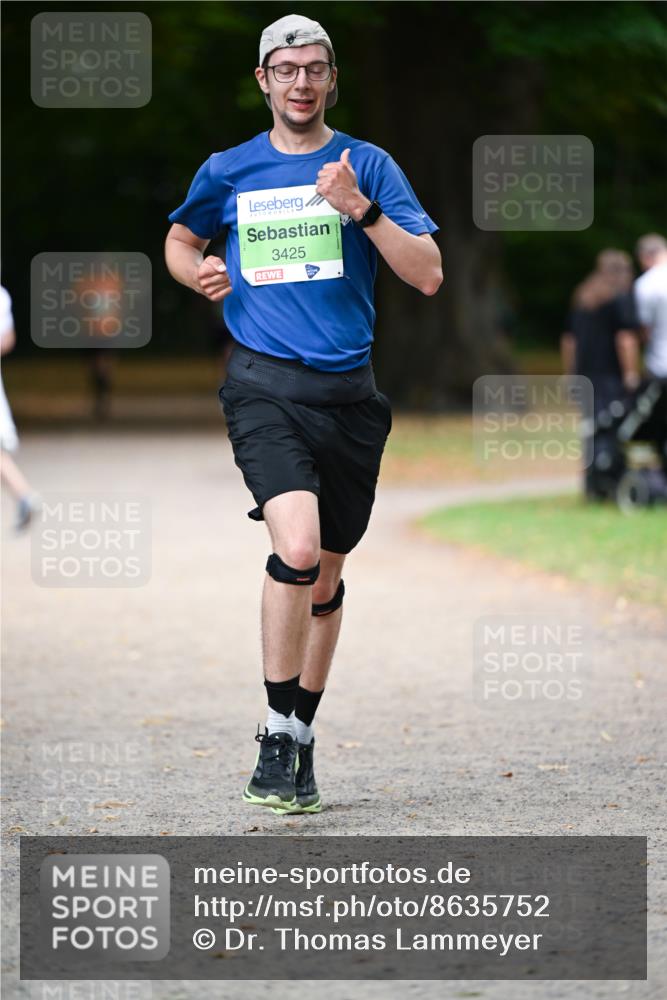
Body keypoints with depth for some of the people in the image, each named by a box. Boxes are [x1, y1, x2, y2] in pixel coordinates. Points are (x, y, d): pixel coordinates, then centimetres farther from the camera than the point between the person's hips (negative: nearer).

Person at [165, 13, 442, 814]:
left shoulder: (367, 166, 5)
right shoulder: (228, 172, 8)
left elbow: (428, 275, -2)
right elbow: (180, 239, 27)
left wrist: (360, 208, -14)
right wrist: (196, 272, 3)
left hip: (347, 389, 2)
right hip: (263, 384, -2)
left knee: (326, 577, 11)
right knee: (297, 547, -24)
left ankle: (300, 738, 28)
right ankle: (277, 738, -14)